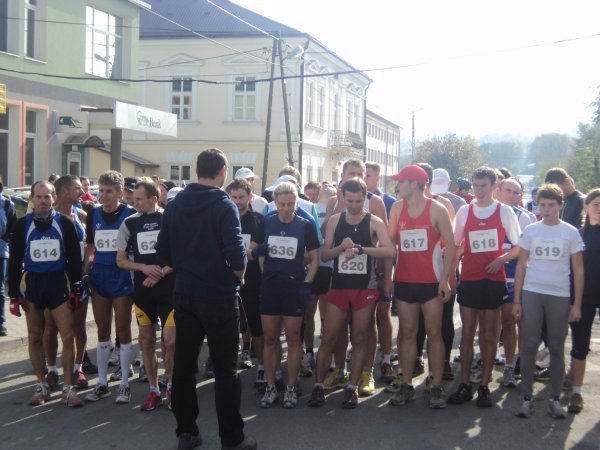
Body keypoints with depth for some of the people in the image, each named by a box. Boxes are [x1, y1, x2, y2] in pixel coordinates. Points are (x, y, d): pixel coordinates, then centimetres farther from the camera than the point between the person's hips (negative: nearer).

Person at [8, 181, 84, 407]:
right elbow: (15, 261, 3)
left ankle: (68, 388, 4)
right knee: (35, 337, 7)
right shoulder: (22, 225, 0)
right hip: (32, 284, 1)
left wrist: (76, 290, -2)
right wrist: (14, 294, 0)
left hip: (59, 283, -1)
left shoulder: (64, 223, -1)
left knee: (67, 336, -5)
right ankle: (41, 386, 20)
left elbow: (75, 258, 3)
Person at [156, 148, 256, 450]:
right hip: (218, 295, -5)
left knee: (183, 364, 11)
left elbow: (163, 252, 5)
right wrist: (239, 276, 0)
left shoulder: (174, 204, 4)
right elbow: (236, 255, -20)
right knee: (225, 369, 1)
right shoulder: (224, 205, -13)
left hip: (183, 294, 5)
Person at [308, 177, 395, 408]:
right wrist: (342, 247, -16)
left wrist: (360, 248, -26)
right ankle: (318, 385, 8)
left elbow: (390, 251, -17)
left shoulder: (374, 222, -3)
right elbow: (325, 254, 3)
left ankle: (352, 387, 12)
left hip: (365, 288, -2)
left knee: (360, 338, 4)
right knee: (329, 337, 1)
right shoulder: (334, 220, 5)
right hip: (339, 286, 2)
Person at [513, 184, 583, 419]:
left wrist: (577, 304, -2)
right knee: (529, 347, 1)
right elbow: (521, 265, 6)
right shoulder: (530, 230, 4)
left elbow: (578, 270, 2)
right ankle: (527, 398, 9)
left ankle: (555, 398, 16)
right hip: (531, 294, 1)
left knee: (557, 348, 6)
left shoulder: (571, 232, 1)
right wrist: (516, 300, 1)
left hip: (560, 297, -1)